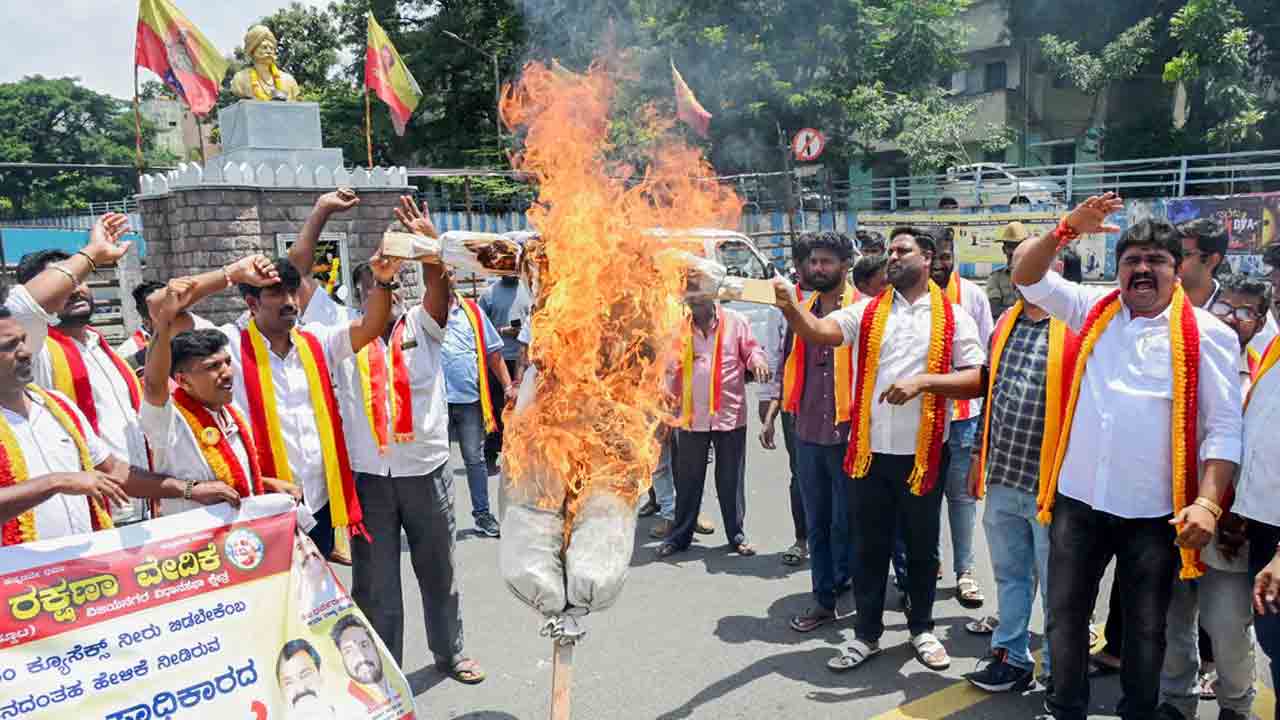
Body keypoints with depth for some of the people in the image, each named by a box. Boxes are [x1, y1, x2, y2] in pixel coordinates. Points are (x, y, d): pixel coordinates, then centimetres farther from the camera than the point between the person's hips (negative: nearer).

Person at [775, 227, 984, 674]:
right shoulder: (866, 313, 4)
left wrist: (922, 381, -19)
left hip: (924, 453, -1)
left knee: (922, 546, 15)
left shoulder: (954, 318, 1)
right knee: (868, 547, 11)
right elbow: (819, 332, -13)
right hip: (869, 451, 1)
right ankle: (867, 635, 25)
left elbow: (977, 380, -6)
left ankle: (921, 629, 33)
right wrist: (789, 306, -32)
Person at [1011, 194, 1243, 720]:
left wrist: (1208, 504, -17)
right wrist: (1066, 230, -11)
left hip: (1154, 512, -2)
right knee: (1065, 615, 14)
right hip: (1078, 499, 3)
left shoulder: (1206, 334, -5)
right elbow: (1026, 276, 4)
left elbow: (1224, 427, -7)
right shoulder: (1094, 309, 5)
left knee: (1146, 628, 15)